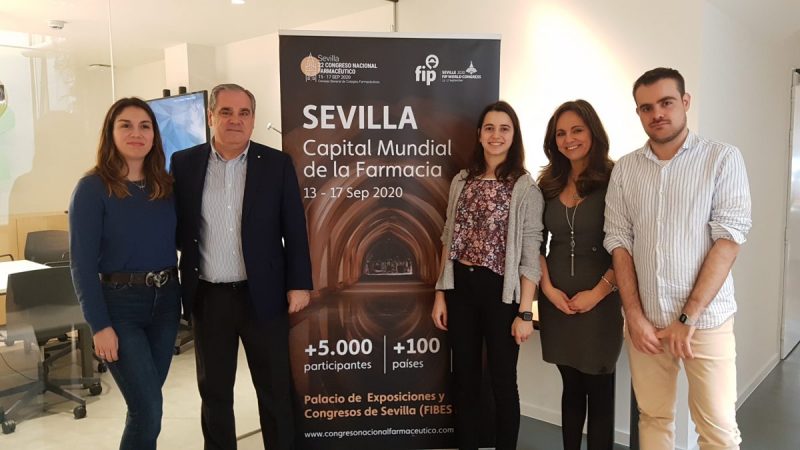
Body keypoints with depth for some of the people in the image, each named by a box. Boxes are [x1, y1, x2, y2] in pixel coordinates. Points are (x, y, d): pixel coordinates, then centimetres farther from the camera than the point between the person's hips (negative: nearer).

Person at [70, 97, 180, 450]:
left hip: (166, 300, 5)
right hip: (119, 305, -4)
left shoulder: (166, 185, 4)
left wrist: (186, 297, -1)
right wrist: (100, 326, -14)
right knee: (148, 408, -3)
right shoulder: (92, 188, -9)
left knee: (144, 401, 15)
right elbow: (82, 263, -11)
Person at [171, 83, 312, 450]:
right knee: (214, 391, 15)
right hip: (208, 297, 2)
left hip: (262, 294, -1)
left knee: (275, 389, 10)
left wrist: (299, 284, -4)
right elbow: (175, 224, 8)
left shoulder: (277, 164, -1)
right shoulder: (184, 163, 3)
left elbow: (295, 229, -1)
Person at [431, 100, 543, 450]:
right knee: (464, 378, 14)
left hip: (501, 291, -4)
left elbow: (531, 254, -9)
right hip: (461, 288, 4)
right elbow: (449, 240, 9)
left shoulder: (525, 188, -6)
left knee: (502, 381, 10)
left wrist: (525, 311, -12)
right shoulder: (461, 181, 6)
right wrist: (440, 293, 5)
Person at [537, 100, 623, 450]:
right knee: (571, 387, 15)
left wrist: (598, 292, -14)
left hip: (600, 301, -4)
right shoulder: (548, 184, 7)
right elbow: (537, 244, 8)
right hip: (557, 301, 4)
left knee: (598, 391, 6)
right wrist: (548, 288, -3)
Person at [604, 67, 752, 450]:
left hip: (706, 320, -3)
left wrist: (688, 318, -14)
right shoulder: (625, 169, 5)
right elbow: (619, 242, 3)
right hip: (644, 320, 3)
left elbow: (728, 240, -10)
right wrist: (635, 315, -4)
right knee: (653, 418, 13)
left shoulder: (723, 159, -4)